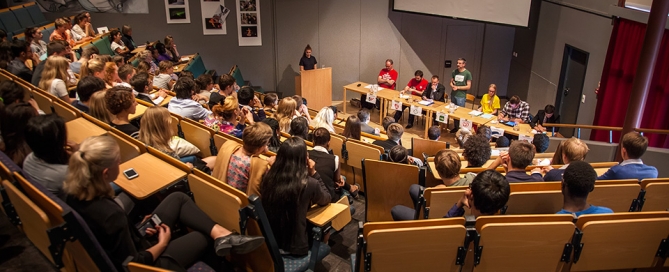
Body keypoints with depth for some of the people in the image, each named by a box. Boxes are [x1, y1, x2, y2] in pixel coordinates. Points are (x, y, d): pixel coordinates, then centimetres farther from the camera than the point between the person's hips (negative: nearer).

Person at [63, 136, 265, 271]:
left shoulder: (76, 193, -11)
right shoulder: (110, 214, -36)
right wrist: (162, 243, -11)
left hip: (128, 247, 8)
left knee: (178, 198, 7)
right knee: (204, 236, 7)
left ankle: (220, 233, 0)